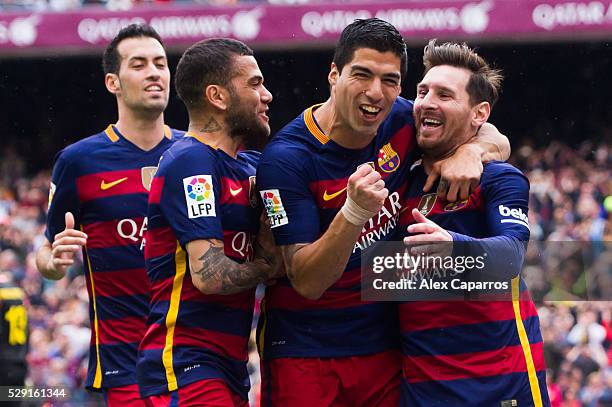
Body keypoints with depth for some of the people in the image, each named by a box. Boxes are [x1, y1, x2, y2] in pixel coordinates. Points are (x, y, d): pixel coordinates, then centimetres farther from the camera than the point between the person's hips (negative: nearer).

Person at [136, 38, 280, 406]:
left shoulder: (248, 165, 17)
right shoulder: (192, 161, -11)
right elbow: (209, 275, -19)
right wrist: (265, 268, -1)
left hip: (230, 369, 9)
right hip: (185, 366, -9)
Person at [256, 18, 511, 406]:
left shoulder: (400, 122, -2)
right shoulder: (287, 158, -18)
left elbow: (498, 141, 11)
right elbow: (307, 282, -21)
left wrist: (471, 150, -13)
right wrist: (355, 211, -37)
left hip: (384, 347, 5)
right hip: (304, 355, -5)